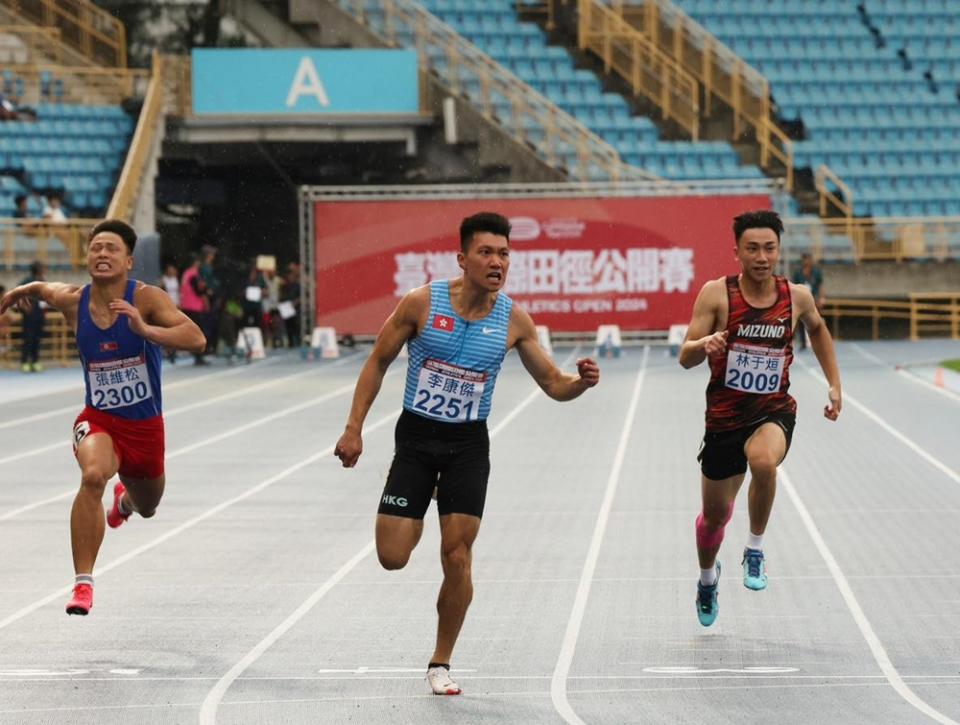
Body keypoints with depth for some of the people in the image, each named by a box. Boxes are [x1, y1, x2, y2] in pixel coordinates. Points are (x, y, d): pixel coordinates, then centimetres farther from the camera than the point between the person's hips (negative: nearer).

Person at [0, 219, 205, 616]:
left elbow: (196, 339, -31)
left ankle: (125, 499, 65)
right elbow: (41, 288, 17)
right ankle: (83, 583, -29)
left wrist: (145, 329, -43)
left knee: (147, 508, 23)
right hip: (98, 419, 0)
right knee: (93, 476, -34)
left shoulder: (146, 298, -18)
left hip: (145, 424, 0)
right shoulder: (72, 300, -8)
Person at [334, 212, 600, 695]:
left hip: (468, 444, 1)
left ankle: (440, 664, 11)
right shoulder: (422, 303, -12)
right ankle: (416, 519, 32)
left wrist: (579, 382, -21)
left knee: (457, 558, -6)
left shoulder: (514, 320, -6)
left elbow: (553, 384, 2)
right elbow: (378, 362, -1)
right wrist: (354, 429, -5)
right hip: (416, 438, -1)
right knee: (392, 557, -7)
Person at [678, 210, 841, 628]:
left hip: (774, 412, 0)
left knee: (763, 461, -36)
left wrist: (834, 384, 16)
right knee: (715, 514, 13)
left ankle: (755, 549, -13)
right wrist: (706, 343, -34)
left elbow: (817, 329, 20)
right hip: (725, 416, 1)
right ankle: (708, 576, 47)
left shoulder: (796, 297, -3)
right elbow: (686, 358, -11)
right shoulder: (716, 294, -10)